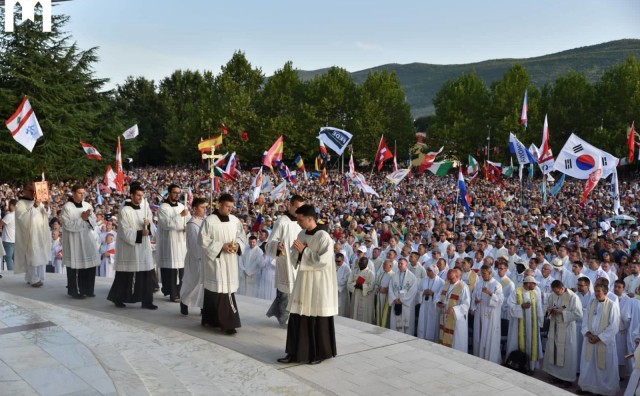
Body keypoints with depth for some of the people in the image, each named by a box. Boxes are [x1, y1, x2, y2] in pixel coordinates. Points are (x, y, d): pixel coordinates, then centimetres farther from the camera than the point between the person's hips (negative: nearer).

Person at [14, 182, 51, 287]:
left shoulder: (38, 202, 12)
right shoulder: (20, 204, -5)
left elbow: (45, 217, 13)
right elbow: (23, 218, -19)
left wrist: (45, 207, -7)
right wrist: (33, 207, -28)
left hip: (40, 234, 6)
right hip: (30, 236, -6)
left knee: (41, 256, 7)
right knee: (32, 257, -7)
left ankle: (39, 277, 15)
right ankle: (33, 279, -1)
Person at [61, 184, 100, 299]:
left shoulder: (88, 206, 8)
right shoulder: (67, 207, -8)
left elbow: (94, 222, 6)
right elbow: (68, 225, -15)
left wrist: (88, 218, -13)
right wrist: (82, 219, -18)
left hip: (88, 240, 5)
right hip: (74, 241, -5)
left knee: (90, 265, 7)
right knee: (76, 266, -1)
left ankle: (87, 289, 18)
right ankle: (75, 291, 9)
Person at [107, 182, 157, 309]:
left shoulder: (144, 205, 5)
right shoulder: (124, 211, -12)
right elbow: (125, 232, -15)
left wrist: (148, 224, -12)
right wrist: (140, 233, -19)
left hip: (143, 247, 5)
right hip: (128, 248, -5)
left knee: (147, 275, 3)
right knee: (125, 275, 7)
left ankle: (147, 301, 10)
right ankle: (117, 298, 26)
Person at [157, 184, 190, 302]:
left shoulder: (182, 206, 11)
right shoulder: (163, 208, -8)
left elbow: (189, 220, 17)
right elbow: (167, 223, -20)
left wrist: (187, 227, -4)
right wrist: (180, 215, -26)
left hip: (181, 242, 6)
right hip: (168, 243, -6)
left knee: (180, 268, 6)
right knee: (170, 269, -5)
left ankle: (178, 292, 16)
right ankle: (173, 294, 0)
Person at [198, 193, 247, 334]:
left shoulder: (235, 220, 5)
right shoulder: (209, 221, -10)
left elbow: (242, 235, 14)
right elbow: (203, 241, -10)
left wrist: (237, 244, -8)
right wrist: (221, 246, -17)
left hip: (230, 261, 6)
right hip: (215, 260, -6)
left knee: (229, 289, 8)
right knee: (220, 290, -7)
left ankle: (210, 318, 23)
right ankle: (227, 323, -4)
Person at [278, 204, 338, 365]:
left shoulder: (323, 237, -16)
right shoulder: (301, 235, 7)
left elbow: (323, 261, -22)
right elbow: (296, 256, 14)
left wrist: (304, 250, -18)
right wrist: (289, 250, -7)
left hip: (319, 284, -7)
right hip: (303, 281, 7)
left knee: (318, 320, 3)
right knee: (298, 317, 8)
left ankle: (320, 353, 17)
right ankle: (296, 352, 16)